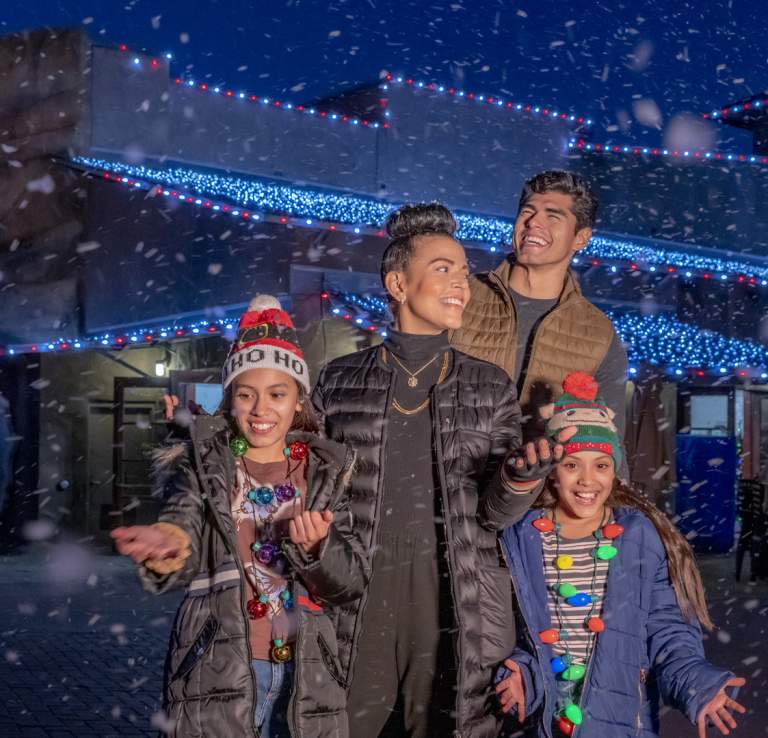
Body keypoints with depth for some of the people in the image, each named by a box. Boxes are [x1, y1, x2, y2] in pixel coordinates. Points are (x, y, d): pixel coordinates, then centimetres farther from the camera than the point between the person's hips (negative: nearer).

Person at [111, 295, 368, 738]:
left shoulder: (330, 471, 3)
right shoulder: (202, 467, 1)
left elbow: (354, 584, -1)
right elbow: (183, 528, -17)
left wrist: (316, 549, -21)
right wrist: (167, 546, -39)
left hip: (307, 677, 1)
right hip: (218, 675, -1)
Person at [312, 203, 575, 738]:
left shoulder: (491, 388, 7)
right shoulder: (340, 381, 6)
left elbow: (497, 512, 2)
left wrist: (521, 478, -18)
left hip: (456, 603, 0)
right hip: (358, 600, 0)